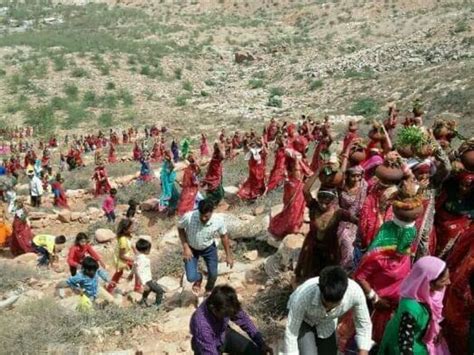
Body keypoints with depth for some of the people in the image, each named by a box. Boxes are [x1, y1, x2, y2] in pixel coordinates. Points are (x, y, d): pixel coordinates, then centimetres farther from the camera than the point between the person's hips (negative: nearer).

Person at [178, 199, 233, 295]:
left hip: (209, 248, 1)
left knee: (213, 275, 7)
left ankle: (209, 291, 44)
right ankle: (198, 278, 33)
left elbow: (224, 236, -10)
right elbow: (180, 229, -12)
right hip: (191, 248, -1)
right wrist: (185, 247, -17)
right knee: (191, 277, -8)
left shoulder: (218, 221, -30)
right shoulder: (188, 217, -35)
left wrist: (228, 255, -3)